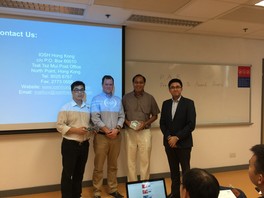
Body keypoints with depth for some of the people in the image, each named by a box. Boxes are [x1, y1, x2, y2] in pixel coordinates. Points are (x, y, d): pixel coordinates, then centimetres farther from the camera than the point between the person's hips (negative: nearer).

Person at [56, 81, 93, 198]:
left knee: (79, 172, 15)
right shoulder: (66, 108, -7)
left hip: (84, 144, 5)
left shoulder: (88, 109, 9)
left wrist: (91, 130, -5)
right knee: (68, 173, 3)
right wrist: (76, 130, -20)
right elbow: (60, 126, -11)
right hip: (70, 144, -5)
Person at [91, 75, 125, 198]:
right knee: (99, 166, 2)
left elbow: (121, 117, 7)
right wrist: (107, 130, -14)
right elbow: (95, 118, -10)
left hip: (116, 136, 4)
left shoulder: (118, 100, 12)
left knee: (113, 165, 13)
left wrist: (116, 129, -9)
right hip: (101, 136, -4)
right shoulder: (96, 99, 0)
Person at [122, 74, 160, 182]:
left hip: (145, 132, 0)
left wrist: (145, 123, -8)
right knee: (131, 160, 6)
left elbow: (155, 115, 8)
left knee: (145, 160, 5)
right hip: (130, 132, 0)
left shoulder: (150, 98, 3)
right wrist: (127, 122, -10)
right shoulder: (126, 97, 3)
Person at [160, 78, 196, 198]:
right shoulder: (165, 104, 7)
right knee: (173, 170, 14)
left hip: (183, 143, -4)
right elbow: (162, 123, 6)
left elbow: (191, 124, -13)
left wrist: (177, 137, -16)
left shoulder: (189, 103, -6)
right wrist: (168, 137, -8)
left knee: (186, 170, 6)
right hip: (169, 142, 4)